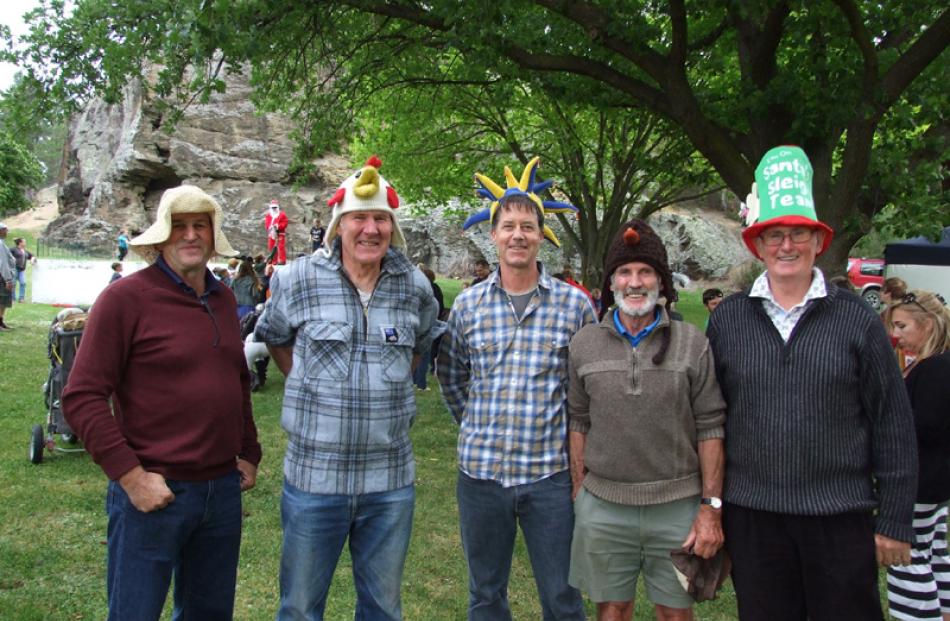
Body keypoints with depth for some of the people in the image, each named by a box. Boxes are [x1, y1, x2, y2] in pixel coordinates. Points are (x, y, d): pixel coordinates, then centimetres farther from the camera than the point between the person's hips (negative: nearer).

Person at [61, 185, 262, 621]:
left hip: (223, 489, 6)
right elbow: (82, 397, -13)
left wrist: (249, 453, 15)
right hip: (154, 492, -6)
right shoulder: (125, 297, -10)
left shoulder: (223, 299, 9)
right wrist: (130, 475, -17)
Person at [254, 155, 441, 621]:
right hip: (313, 475, -1)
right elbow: (274, 339, 13)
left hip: (391, 481, 2)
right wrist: (313, 389, 6)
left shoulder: (416, 288, 0)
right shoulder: (296, 281, -6)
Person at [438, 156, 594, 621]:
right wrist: (476, 423, 10)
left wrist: (570, 434, 4)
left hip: (550, 473, -2)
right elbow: (449, 372, 15)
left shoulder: (574, 304, -3)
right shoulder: (468, 304, 2)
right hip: (480, 470, 2)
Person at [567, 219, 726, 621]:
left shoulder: (692, 344, -3)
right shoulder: (584, 344, 2)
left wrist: (712, 507, -6)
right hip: (603, 507, 1)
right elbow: (579, 423, 6)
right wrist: (579, 494, 4)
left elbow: (710, 429, -3)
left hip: (678, 508, -1)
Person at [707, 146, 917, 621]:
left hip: (841, 515, -1)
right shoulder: (726, 319, 3)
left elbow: (893, 426, 0)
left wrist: (895, 520, -1)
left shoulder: (856, 319, -1)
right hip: (751, 515, 2)